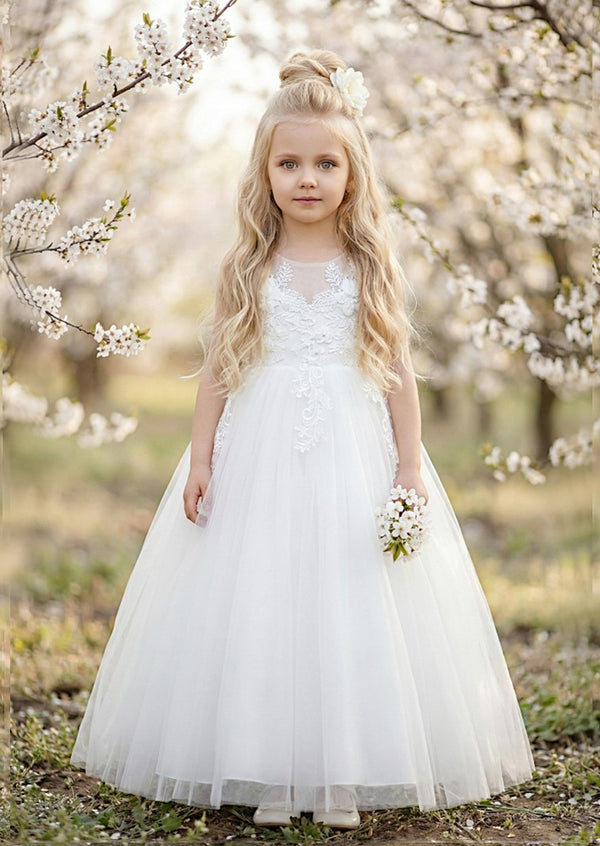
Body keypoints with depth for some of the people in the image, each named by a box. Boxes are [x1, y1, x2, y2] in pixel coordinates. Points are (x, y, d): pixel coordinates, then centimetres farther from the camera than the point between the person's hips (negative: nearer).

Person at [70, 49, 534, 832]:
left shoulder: (373, 268, 3)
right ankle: (267, 776, 11)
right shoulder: (248, 269, 3)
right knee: (257, 605, 1)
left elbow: (400, 371, 3)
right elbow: (219, 368, 4)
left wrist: (410, 463, -2)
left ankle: (345, 779, 12)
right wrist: (200, 457, -1)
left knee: (354, 611, 1)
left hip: (353, 457, 0)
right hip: (259, 458, 1)